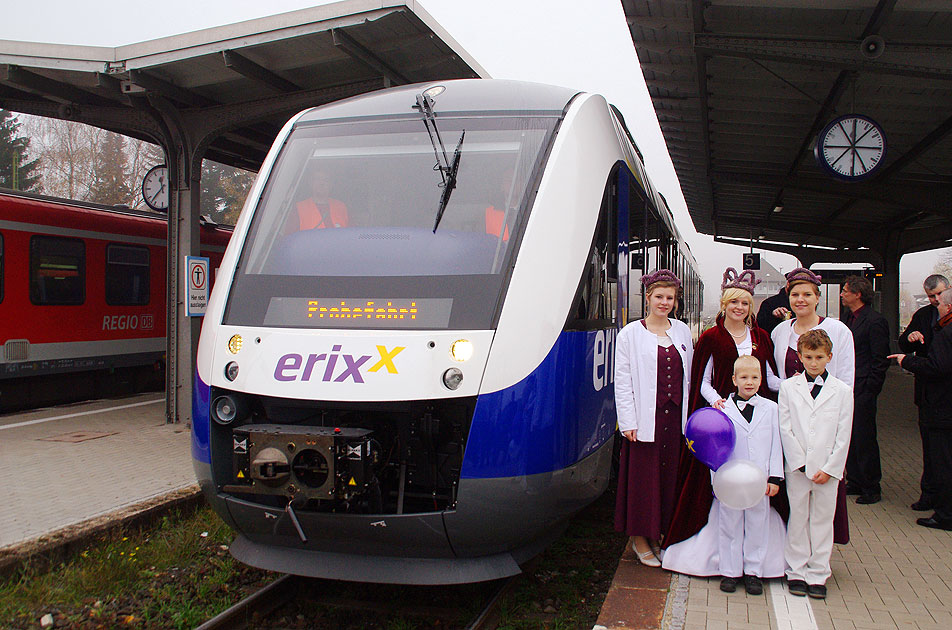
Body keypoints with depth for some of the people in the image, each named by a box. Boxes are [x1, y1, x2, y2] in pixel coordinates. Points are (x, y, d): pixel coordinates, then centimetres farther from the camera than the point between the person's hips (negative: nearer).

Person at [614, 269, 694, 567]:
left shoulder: (682, 331, 10)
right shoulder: (631, 334, -2)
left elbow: (689, 376, 14)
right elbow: (622, 382, -5)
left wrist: (689, 417, 9)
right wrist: (628, 422, -10)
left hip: (675, 418, 4)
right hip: (645, 419, -4)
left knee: (672, 476, 8)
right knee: (644, 478, 1)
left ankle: (665, 534, 23)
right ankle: (640, 539, 15)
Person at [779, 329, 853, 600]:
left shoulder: (842, 390, 2)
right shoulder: (789, 387, 2)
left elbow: (843, 435, 0)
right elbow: (785, 429, -2)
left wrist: (830, 468, -7)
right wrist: (801, 464, -9)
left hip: (828, 469, 0)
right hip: (797, 468, 0)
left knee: (822, 520, 7)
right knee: (797, 519, 6)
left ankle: (818, 574, 16)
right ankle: (797, 571, 17)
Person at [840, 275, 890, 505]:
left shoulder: (875, 321, -13)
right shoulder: (850, 318, 12)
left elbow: (880, 360, -13)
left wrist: (869, 391, -15)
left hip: (862, 391, -8)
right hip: (847, 389, 8)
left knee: (864, 439, 0)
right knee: (849, 437, 13)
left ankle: (871, 488, 11)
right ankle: (855, 482, 24)